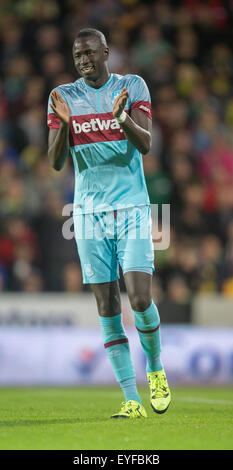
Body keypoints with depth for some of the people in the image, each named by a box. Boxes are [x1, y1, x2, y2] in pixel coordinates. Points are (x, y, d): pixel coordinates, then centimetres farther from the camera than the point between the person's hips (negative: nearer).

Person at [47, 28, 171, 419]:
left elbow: (145, 144, -11)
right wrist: (64, 122, -18)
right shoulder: (63, 97, 5)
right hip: (89, 212, 2)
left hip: (132, 210, -2)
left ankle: (155, 370, 15)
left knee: (140, 299, -13)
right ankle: (132, 400, 3)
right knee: (108, 310, -2)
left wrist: (121, 116, -29)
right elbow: (56, 162, -1)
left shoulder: (133, 87, 0)